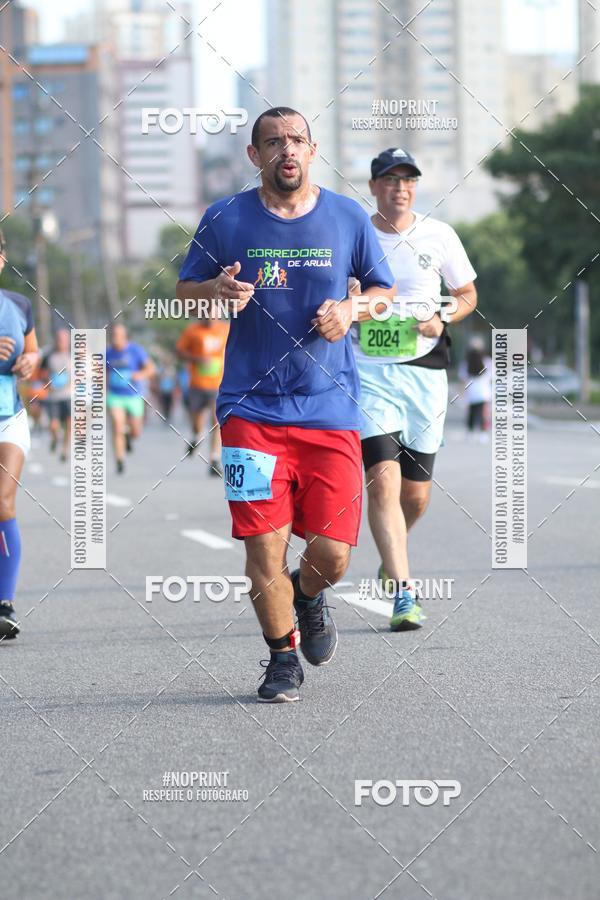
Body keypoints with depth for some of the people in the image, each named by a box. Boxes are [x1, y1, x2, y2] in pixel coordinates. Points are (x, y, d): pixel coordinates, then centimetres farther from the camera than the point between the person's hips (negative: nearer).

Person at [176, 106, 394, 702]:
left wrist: (351, 308, -6)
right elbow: (184, 291, 11)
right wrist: (217, 290, -11)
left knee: (331, 554, -4)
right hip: (252, 408, -1)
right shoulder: (225, 219, 2)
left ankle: (308, 596, 33)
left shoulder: (347, 218, 5)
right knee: (263, 546, -7)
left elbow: (383, 290, 16)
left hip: (330, 409, 1)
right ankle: (282, 654, 17)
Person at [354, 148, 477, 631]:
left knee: (417, 492, 8)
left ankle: (392, 556, 40)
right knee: (384, 478, -18)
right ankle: (403, 594, -20)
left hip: (424, 371, 2)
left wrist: (442, 320, -4)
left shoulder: (438, 235, 4)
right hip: (367, 370, -2)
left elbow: (467, 294, 14)